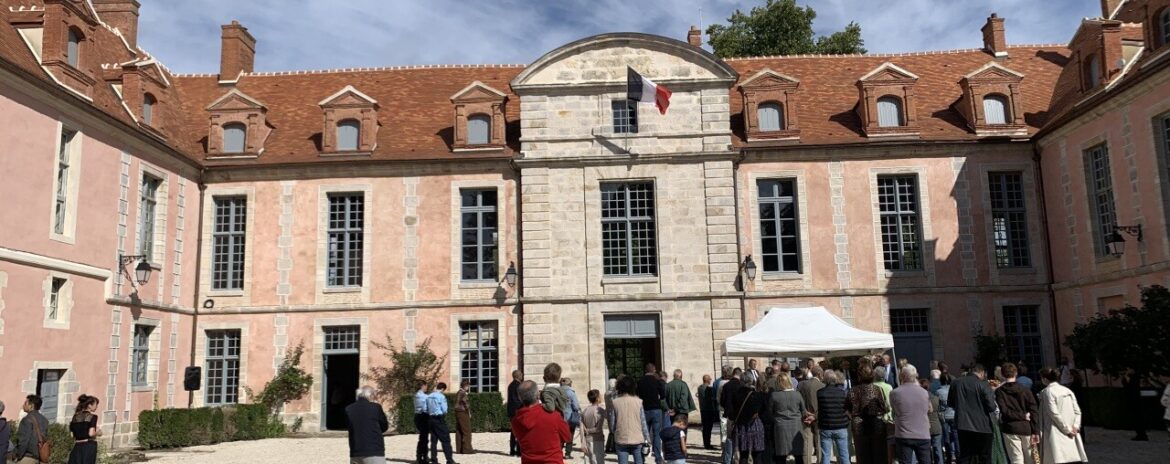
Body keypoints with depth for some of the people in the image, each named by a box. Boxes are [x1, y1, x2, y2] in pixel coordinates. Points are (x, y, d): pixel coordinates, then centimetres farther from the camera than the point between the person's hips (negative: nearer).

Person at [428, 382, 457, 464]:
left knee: (433, 440, 11)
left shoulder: (429, 396, 9)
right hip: (440, 419, -7)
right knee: (446, 440, -2)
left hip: (432, 419, 7)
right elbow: (444, 410, -12)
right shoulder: (441, 396, -12)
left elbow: (426, 409, 11)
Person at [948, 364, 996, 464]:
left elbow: (950, 403, 12)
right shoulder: (983, 385, -13)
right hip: (982, 426, -4)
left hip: (963, 426, 4)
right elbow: (992, 407, -15)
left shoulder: (956, 383, 2)